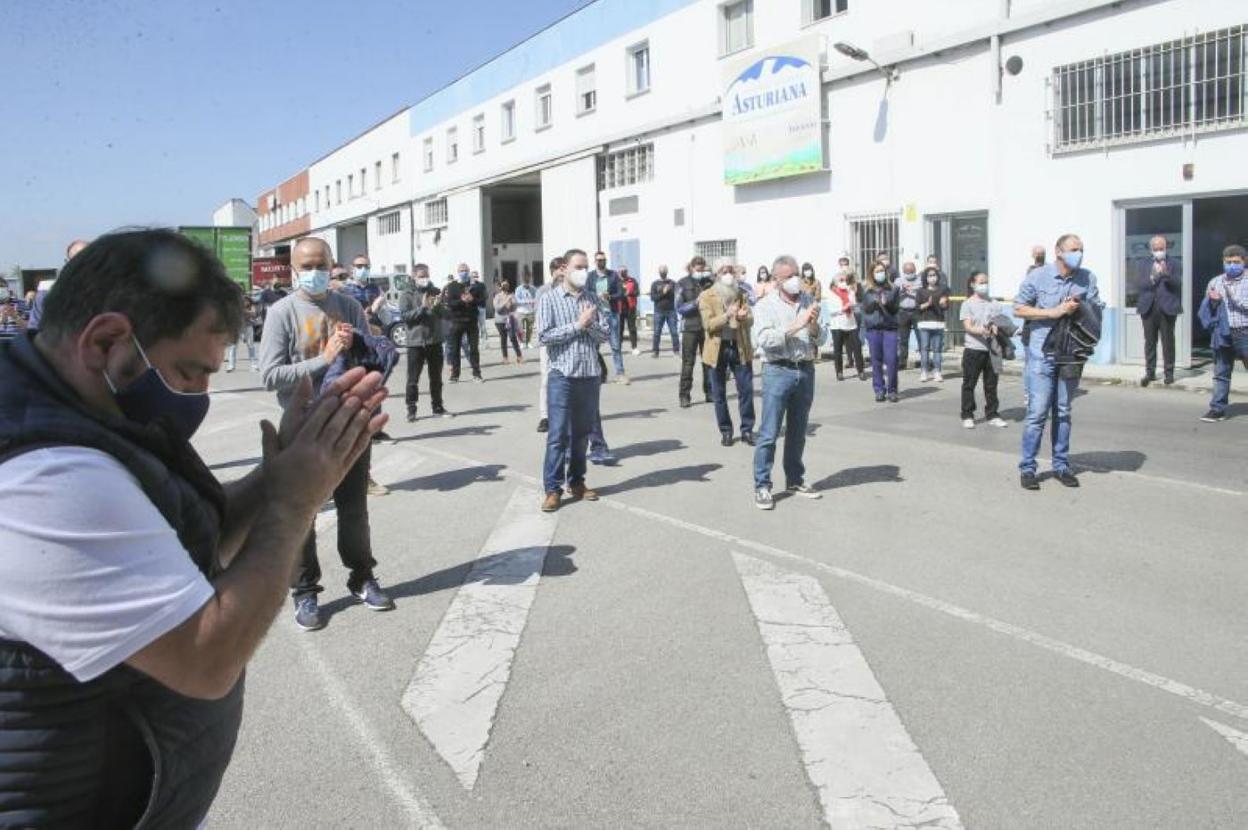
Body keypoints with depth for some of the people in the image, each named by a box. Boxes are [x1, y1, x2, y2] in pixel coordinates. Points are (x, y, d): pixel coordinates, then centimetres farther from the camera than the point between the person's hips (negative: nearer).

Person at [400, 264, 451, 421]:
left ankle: (438, 407, 21)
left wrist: (438, 306, -15)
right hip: (415, 342, -3)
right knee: (413, 379, -1)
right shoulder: (407, 294, -1)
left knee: (436, 377, 11)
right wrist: (422, 307, -20)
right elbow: (404, 316, -12)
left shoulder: (435, 292, 9)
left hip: (435, 341, 4)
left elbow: (446, 315, 6)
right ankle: (411, 410, 6)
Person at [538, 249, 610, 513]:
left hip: (590, 375, 4)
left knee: (582, 434, 11)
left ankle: (576, 482, 22)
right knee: (558, 434, -4)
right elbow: (543, 336, -10)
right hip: (562, 376, -4)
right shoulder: (549, 298, -1)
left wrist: (590, 323, -14)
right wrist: (576, 325, -12)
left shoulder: (592, 299, 11)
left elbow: (605, 334, 5)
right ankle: (553, 488, 2)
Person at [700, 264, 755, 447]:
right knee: (719, 394, 6)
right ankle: (725, 431, 19)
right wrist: (727, 315, -28)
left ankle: (747, 430, 12)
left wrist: (744, 317, -23)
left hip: (740, 348, 2)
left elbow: (751, 320, 0)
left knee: (746, 391, 1)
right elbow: (708, 324, -13)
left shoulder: (741, 295, 8)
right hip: (718, 349, -2)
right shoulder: (707, 297, -2)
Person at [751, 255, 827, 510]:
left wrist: (814, 325, -13)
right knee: (769, 433, -5)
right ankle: (762, 486, 1)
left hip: (806, 370, 5)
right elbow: (764, 339, -16)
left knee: (798, 432, 14)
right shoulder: (765, 305, -1)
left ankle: (795, 480, 26)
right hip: (778, 371, -4)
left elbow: (822, 338, 8)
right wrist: (796, 326, -19)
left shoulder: (808, 301, 10)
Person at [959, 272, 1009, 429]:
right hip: (973, 348, -3)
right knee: (969, 384, 3)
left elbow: (998, 322, 11)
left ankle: (992, 415, 18)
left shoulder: (993, 303, 10)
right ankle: (967, 416, 11)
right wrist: (980, 330, -28)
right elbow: (967, 326, -10)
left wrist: (996, 328, -12)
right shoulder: (968, 304, -1)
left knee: (991, 384, 9)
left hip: (991, 349, 4)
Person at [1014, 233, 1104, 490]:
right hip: (1042, 353, -4)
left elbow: (1097, 311, 11)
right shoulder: (1038, 276, -3)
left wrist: (1079, 308, -11)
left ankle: (1061, 466, 21)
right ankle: (1027, 468, 1)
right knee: (1038, 411, -7)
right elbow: (1019, 309, -2)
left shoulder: (1087, 278, 6)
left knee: (1063, 411, 11)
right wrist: (1052, 312, -12)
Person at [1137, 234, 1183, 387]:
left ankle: (1169, 372, 8)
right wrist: (1153, 277, -17)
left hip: (1167, 307, -2)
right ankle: (1150, 372, 8)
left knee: (1168, 341, 2)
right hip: (1148, 308, 2)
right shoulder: (1144, 264, 11)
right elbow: (1139, 283, 1)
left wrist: (1167, 274, -23)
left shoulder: (1174, 263, 4)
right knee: (1149, 341, 4)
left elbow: (1178, 284, -7)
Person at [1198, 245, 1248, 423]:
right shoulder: (1215, 282, 10)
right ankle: (1217, 409, 12)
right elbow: (1207, 308, 11)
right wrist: (1213, 301, -8)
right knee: (1221, 373, 8)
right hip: (1223, 334, 3)